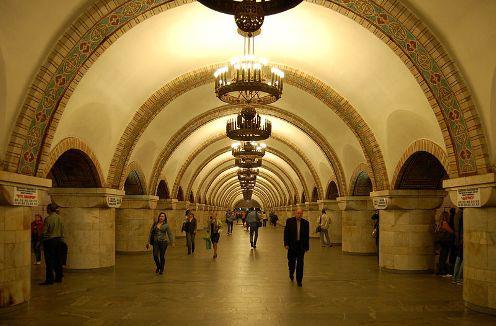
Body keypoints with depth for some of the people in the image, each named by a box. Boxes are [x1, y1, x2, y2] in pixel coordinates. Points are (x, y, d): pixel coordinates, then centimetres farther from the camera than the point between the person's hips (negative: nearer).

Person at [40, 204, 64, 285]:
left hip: (49, 240, -7)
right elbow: (62, 230, 11)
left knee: (49, 261, -2)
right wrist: (61, 238, 20)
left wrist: (42, 238, 3)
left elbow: (44, 232, -13)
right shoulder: (59, 217, 5)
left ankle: (49, 279, 0)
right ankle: (59, 277, 19)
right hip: (58, 240, 7)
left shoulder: (48, 218, -15)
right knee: (57, 259, 13)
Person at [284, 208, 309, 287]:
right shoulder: (289, 221, -2)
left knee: (300, 263, 2)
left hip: (301, 246, 1)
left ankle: (299, 280, 12)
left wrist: (307, 247, 3)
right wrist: (286, 244, -9)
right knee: (291, 261, 9)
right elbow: (286, 233, -3)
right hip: (292, 245, -1)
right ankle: (291, 274, 38)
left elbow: (307, 236, 4)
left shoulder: (305, 223, 2)